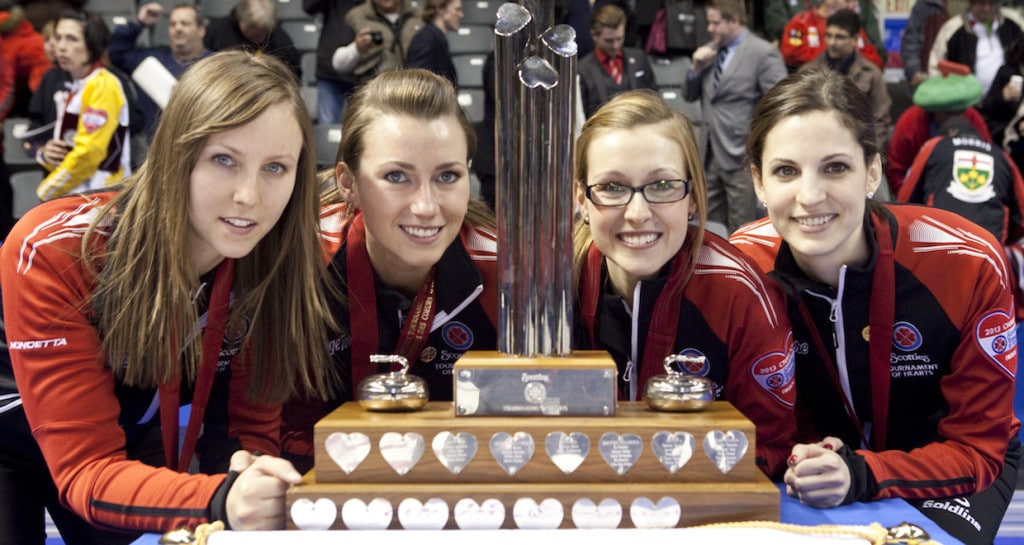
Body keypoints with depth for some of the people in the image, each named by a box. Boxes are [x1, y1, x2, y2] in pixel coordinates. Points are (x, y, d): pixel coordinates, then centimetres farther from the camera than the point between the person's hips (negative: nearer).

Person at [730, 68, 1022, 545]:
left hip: (954, 471, -1)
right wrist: (800, 462, -29)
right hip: (829, 461, 1)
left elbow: (977, 450, -17)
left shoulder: (968, 266, -26)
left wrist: (862, 475, -34)